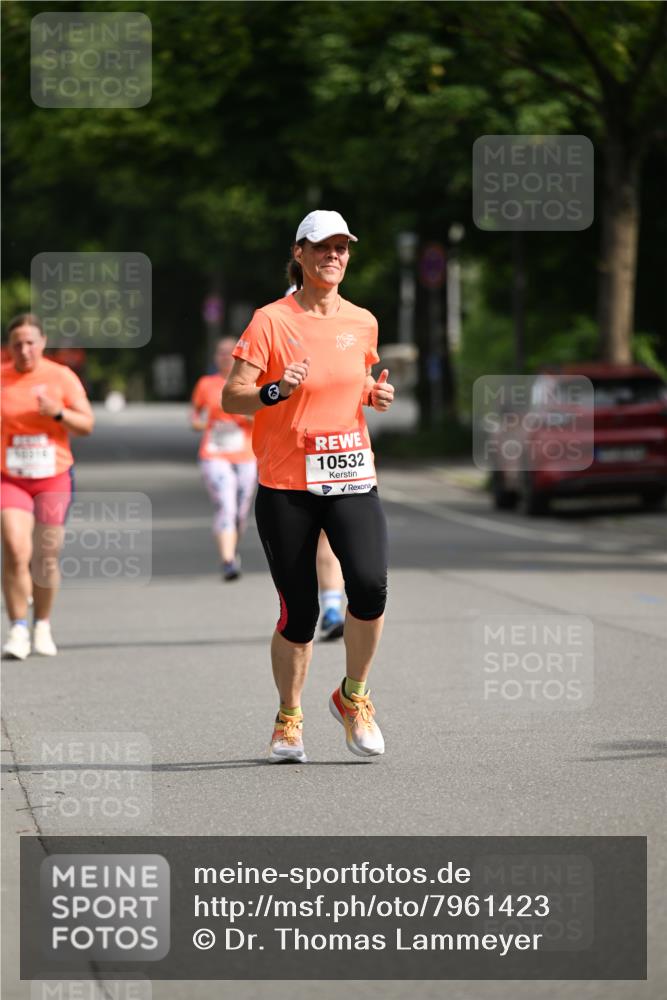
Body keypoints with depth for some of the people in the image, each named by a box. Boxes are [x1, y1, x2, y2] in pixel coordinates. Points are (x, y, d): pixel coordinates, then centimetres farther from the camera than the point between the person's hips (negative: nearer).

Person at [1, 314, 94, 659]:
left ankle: (43, 625, 23)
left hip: (54, 477, 1)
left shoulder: (62, 377, 0)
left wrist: (58, 412, -16)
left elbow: (87, 424, 0)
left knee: (47, 556, 3)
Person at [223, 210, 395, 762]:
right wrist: (275, 391, -25)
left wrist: (376, 395, 5)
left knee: (369, 584, -20)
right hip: (286, 486, -3)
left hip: (352, 477, 3)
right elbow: (231, 397, -6)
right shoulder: (271, 321, -4)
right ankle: (289, 718, 23)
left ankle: (353, 696, 4)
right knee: (298, 614, -1)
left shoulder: (362, 323, 10)